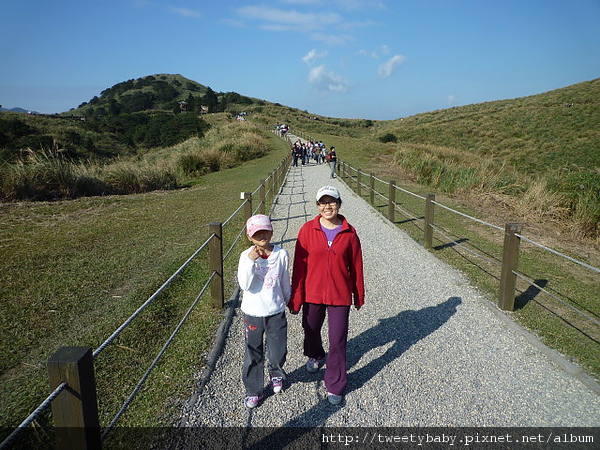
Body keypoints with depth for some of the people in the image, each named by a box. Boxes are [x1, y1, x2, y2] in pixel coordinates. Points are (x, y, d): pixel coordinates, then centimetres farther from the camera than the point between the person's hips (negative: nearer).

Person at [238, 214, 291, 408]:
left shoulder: (281, 254, -7)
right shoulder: (246, 256, -10)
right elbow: (244, 285, -20)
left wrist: (287, 300, 19)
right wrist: (251, 261, -26)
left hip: (276, 312, 1)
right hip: (252, 313, -1)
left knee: (278, 351, 11)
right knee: (253, 355, 10)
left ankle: (276, 374, 45)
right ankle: (253, 391, 30)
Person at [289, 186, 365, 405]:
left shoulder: (349, 233, -6)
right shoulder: (308, 230, -7)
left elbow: (356, 266, 3)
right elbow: (299, 265, -4)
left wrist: (359, 295, 9)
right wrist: (295, 297, -3)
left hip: (340, 295, -1)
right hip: (313, 293, 1)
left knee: (338, 341, 2)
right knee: (311, 330, 22)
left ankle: (335, 386, 22)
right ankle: (315, 356, 56)